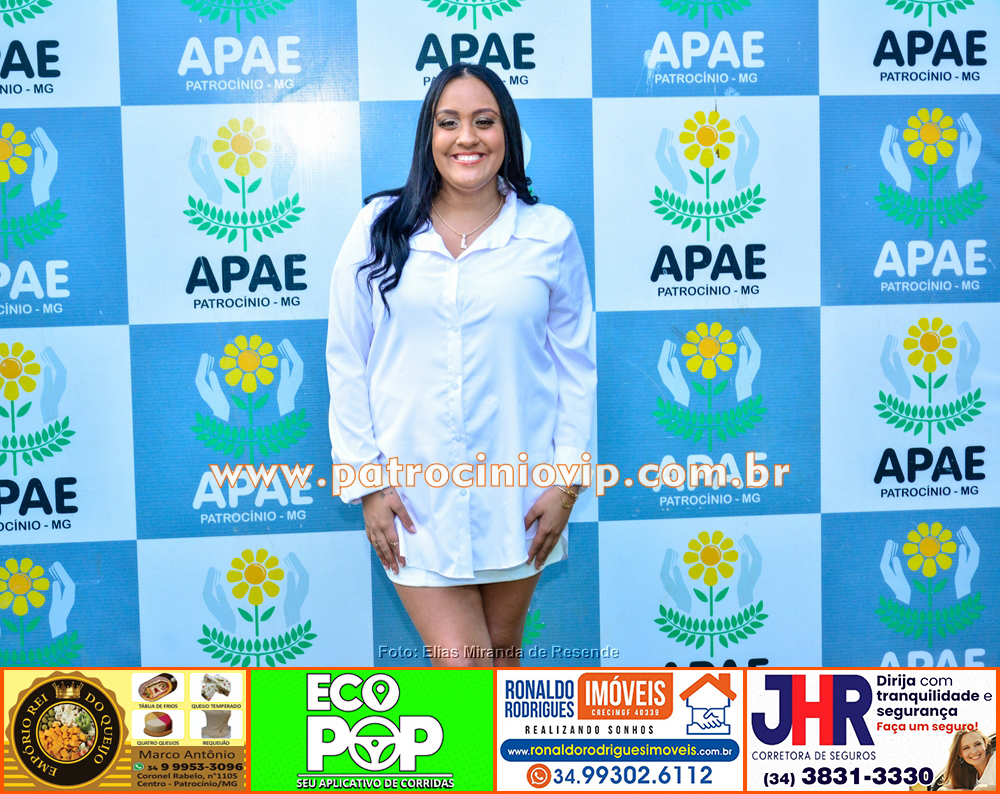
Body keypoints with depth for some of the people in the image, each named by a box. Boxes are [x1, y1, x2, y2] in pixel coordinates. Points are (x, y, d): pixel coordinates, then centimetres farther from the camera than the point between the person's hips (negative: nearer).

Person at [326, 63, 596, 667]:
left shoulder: (550, 234, 1)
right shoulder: (378, 230, 0)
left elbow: (576, 366, 4)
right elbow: (347, 364, 2)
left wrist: (567, 480, -1)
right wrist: (367, 481, -2)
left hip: (518, 492, 1)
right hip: (414, 492, -1)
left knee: (502, 654, 15)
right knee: (460, 662, -4)